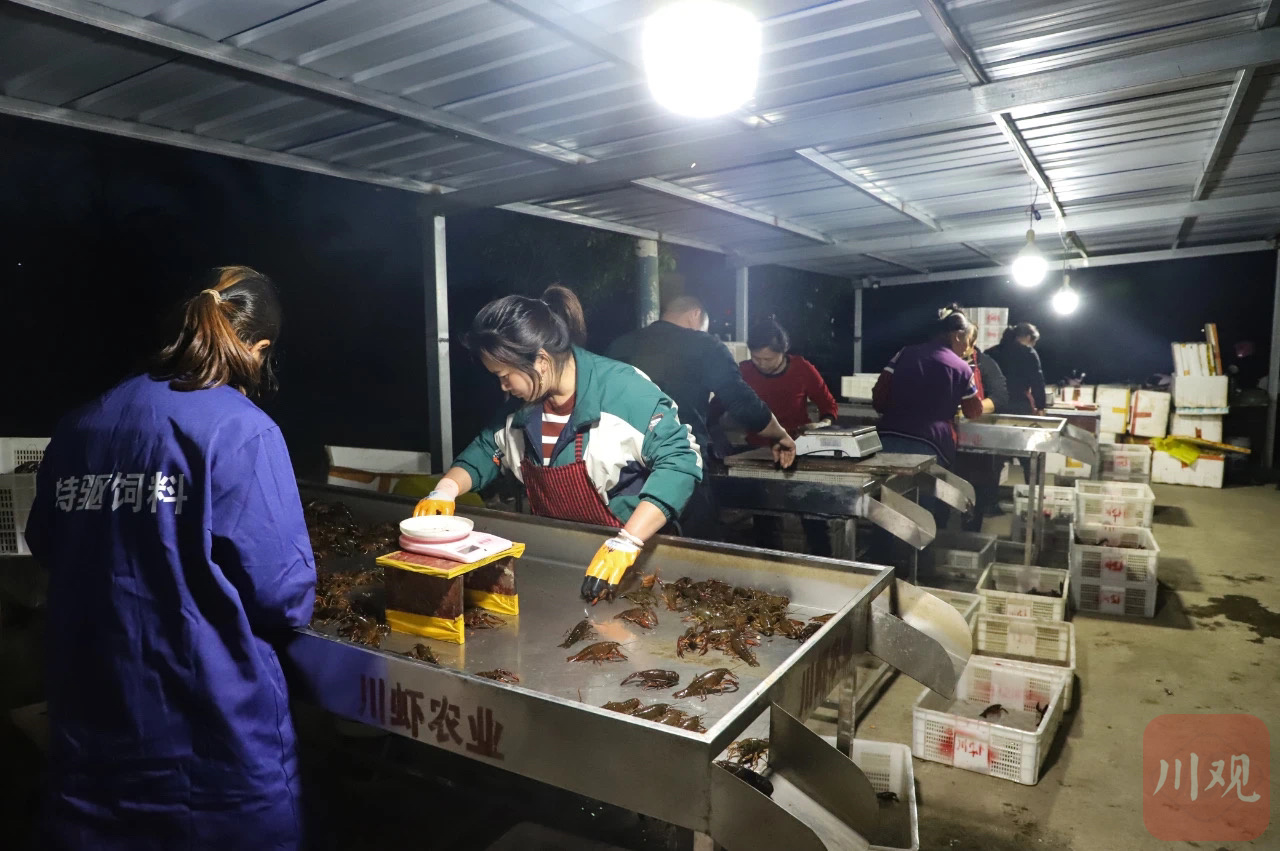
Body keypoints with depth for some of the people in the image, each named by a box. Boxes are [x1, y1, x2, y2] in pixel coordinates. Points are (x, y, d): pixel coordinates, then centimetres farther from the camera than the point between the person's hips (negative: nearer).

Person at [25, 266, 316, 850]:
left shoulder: (79, 426, 3)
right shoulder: (244, 430, -16)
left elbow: (45, 544, 16)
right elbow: (281, 594, -17)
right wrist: (287, 609, 6)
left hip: (90, 728, 6)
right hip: (214, 731, -5)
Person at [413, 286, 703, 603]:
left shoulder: (624, 391, -18)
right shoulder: (521, 406, 5)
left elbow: (678, 461, -22)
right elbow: (486, 450, 19)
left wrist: (626, 544, -29)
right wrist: (445, 490, 0)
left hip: (630, 561, -6)